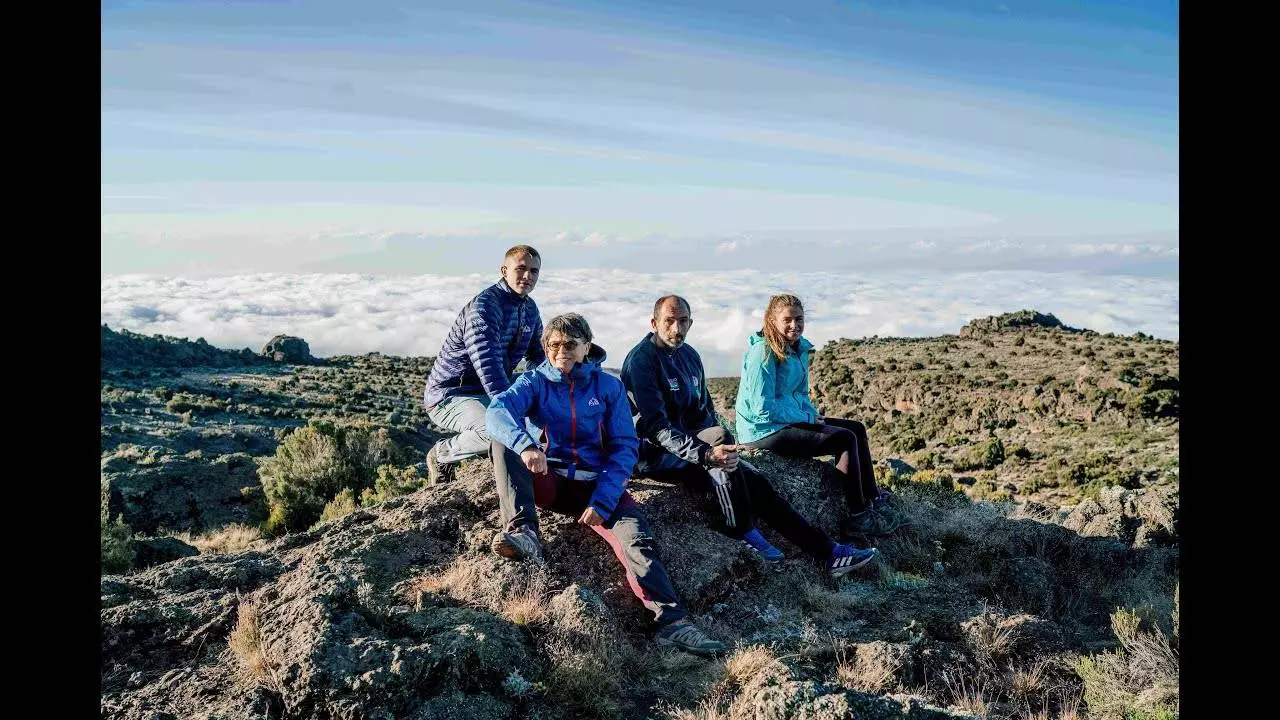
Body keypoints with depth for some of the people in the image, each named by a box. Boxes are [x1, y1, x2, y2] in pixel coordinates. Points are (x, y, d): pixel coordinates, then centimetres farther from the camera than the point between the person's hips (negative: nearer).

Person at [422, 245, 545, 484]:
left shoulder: (530, 308, 7)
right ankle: (442, 454, -7)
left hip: (489, 392, 9)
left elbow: (540, 357, 17)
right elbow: (488, 363, -35)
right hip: (450, 395, -9)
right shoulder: (484, 306, -22)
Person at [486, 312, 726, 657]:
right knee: (503, 439, -24)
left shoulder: (608, 387, 4)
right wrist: (525, 445, -40)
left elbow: (624, 447, -2)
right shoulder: (535, 381, 3)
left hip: (596, 484, -1)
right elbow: (497, 411, -17)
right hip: (549, 481, 1)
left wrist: (601, 500, -17)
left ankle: (672, 621, -39)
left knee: (637, 537, -27)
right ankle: (522, 531, -35)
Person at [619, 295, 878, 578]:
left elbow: (705, 408, 18)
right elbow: (656, 427, -23)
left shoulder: (690, 356, 11)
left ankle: (826, 550, -4)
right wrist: (706, 452, -34)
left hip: (693, 447, 7)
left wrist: (717, 450, 0)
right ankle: (742, 531, -18)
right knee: (718, 435, -32)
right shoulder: (641, 360, -14)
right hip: (654, 455, -7)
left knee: (754, 480, -8)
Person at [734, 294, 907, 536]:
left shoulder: (799, 348, 9)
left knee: (857, 429, 7)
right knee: (845, 439, -16)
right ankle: (858, 516, -8)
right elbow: (763, 408, -23)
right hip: (764, 430, -10)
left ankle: (874, 500, 14)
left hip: (793, 420, 10)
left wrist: (814, 415, 1)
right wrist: (807, 418, -15)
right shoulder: (764, 352, -19)